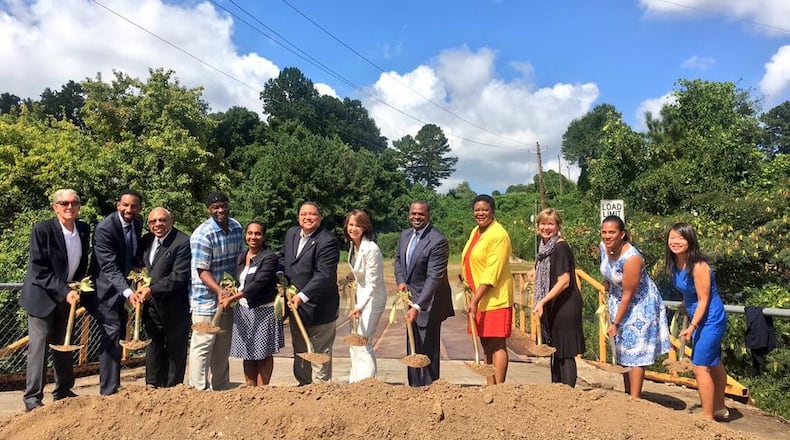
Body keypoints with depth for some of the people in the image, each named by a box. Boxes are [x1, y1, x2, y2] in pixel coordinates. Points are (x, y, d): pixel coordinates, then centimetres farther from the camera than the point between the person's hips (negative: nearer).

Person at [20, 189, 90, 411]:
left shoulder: (84, 229, 1)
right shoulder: (42, 229, -15)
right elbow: (39, 270, -17)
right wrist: (64, 292, -22)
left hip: (67, 297, 6)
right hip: (42, 296, -5)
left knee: (64, 346, 13)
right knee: (38, 346, -4)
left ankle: (63, 392, 25)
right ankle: (32, 398, 6)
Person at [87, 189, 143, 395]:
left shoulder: (137, 223, 1)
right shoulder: (104, 228, -22)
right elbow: (110, 267, -28)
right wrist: (128, 292, -39)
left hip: (122, 287, 8)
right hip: (106, 289, -8)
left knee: (119, 335, 13)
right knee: (112, 335, -11)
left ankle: (113, 386, 25)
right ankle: (109, 390, -4)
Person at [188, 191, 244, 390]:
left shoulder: (237, 227, 3)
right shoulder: (202, 235, -19)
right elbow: (202, 270, -20)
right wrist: (219, 290, -33)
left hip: (228, 294, 7)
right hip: (206, 297, -7)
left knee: (223, 346, 16)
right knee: (203, 344, -3)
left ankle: (221, 386, 28)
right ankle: (199, 389, 8)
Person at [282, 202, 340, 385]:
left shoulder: (328, 241, -19)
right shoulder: (291, 233, 6)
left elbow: (323, 275, -26)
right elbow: (284, 259, 21)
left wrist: (302, 296, -31)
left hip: (318, 306, -8)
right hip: (295, 303, 8)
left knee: (319, 352, 3)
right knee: (299, 352, 20)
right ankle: (303, 384, 36)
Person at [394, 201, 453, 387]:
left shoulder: (437, 241, -21)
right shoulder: (405, 235, 5)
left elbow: (434, 277, -25)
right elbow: (399, 260, 19)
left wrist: (417, 307, -30)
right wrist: (401, 281, -2)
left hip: (428, 302, -8)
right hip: (411, 296, 8)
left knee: (428, 348, -3)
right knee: (413, 348, 16)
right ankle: (414, 387, 29)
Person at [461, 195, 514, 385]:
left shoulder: (499, 235, -13)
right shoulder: (475, 232, 14)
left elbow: (492, 272, -19)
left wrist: (475, 299, -22)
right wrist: (473, 298, 15)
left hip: (495, 298, -9)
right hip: (478, 298, 9)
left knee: (497, 344, -5)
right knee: (486, 345, 12)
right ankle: (490, 386, 19)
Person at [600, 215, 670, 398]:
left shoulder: (631, 258, -32)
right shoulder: (604, 246, -10)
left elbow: (628, 295, -25)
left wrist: (615, 323, -19)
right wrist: (606, 297, 16)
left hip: (640, 303, -8)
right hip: (618, 300, 8)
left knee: (635, 351, -6)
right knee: (623, 351, 15)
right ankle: (628, 395, 28)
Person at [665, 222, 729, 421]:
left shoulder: (698, 266, -25)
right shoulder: (675, 264, -2)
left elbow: (703, 300, -22)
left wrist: (692, 326, -25)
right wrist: (688, 321, 14)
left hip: (711, 320, -9)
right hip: (700, 319, 9)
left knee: (701, 367, -6)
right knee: (713, 364, 22)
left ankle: (707, 417, 6)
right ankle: (719, 408, 40)